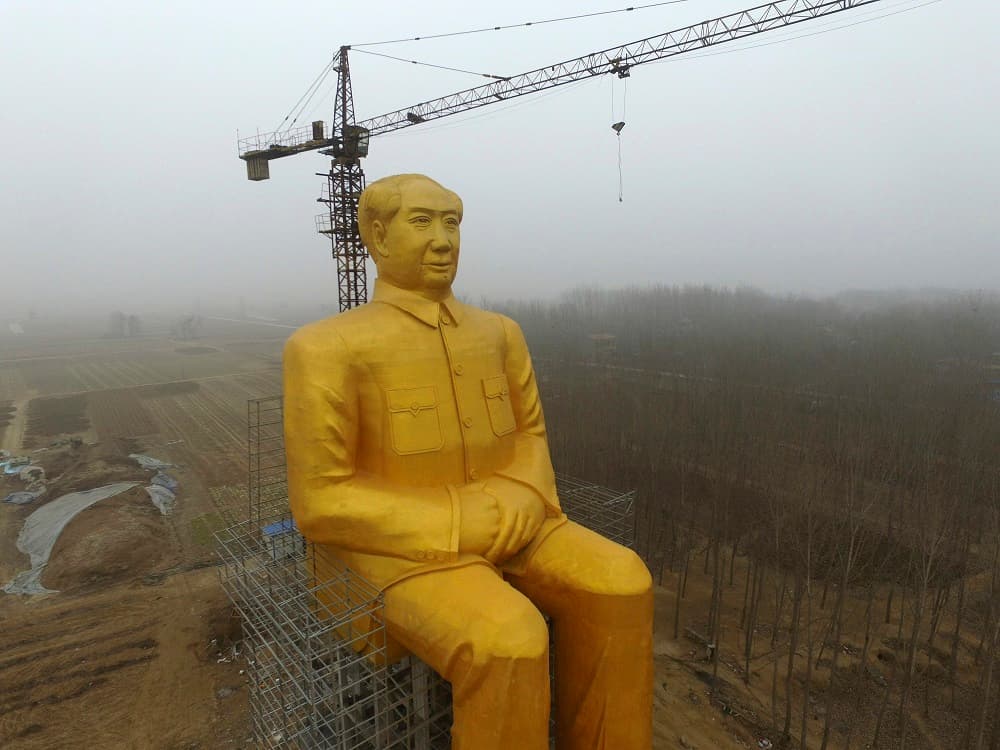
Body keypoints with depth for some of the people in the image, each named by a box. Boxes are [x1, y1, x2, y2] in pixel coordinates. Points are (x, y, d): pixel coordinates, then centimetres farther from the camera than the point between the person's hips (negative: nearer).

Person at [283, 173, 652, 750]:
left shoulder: (498, 332, 7)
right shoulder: (328, 348, -11)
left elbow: (529, 432, 14)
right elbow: (322, 501, -13)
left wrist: (526, 503, -8)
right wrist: (459, 526, -19)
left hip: (509, 529, 5)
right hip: (406, 549, -5)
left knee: (618, 584, -17)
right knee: (507, 642, -30)